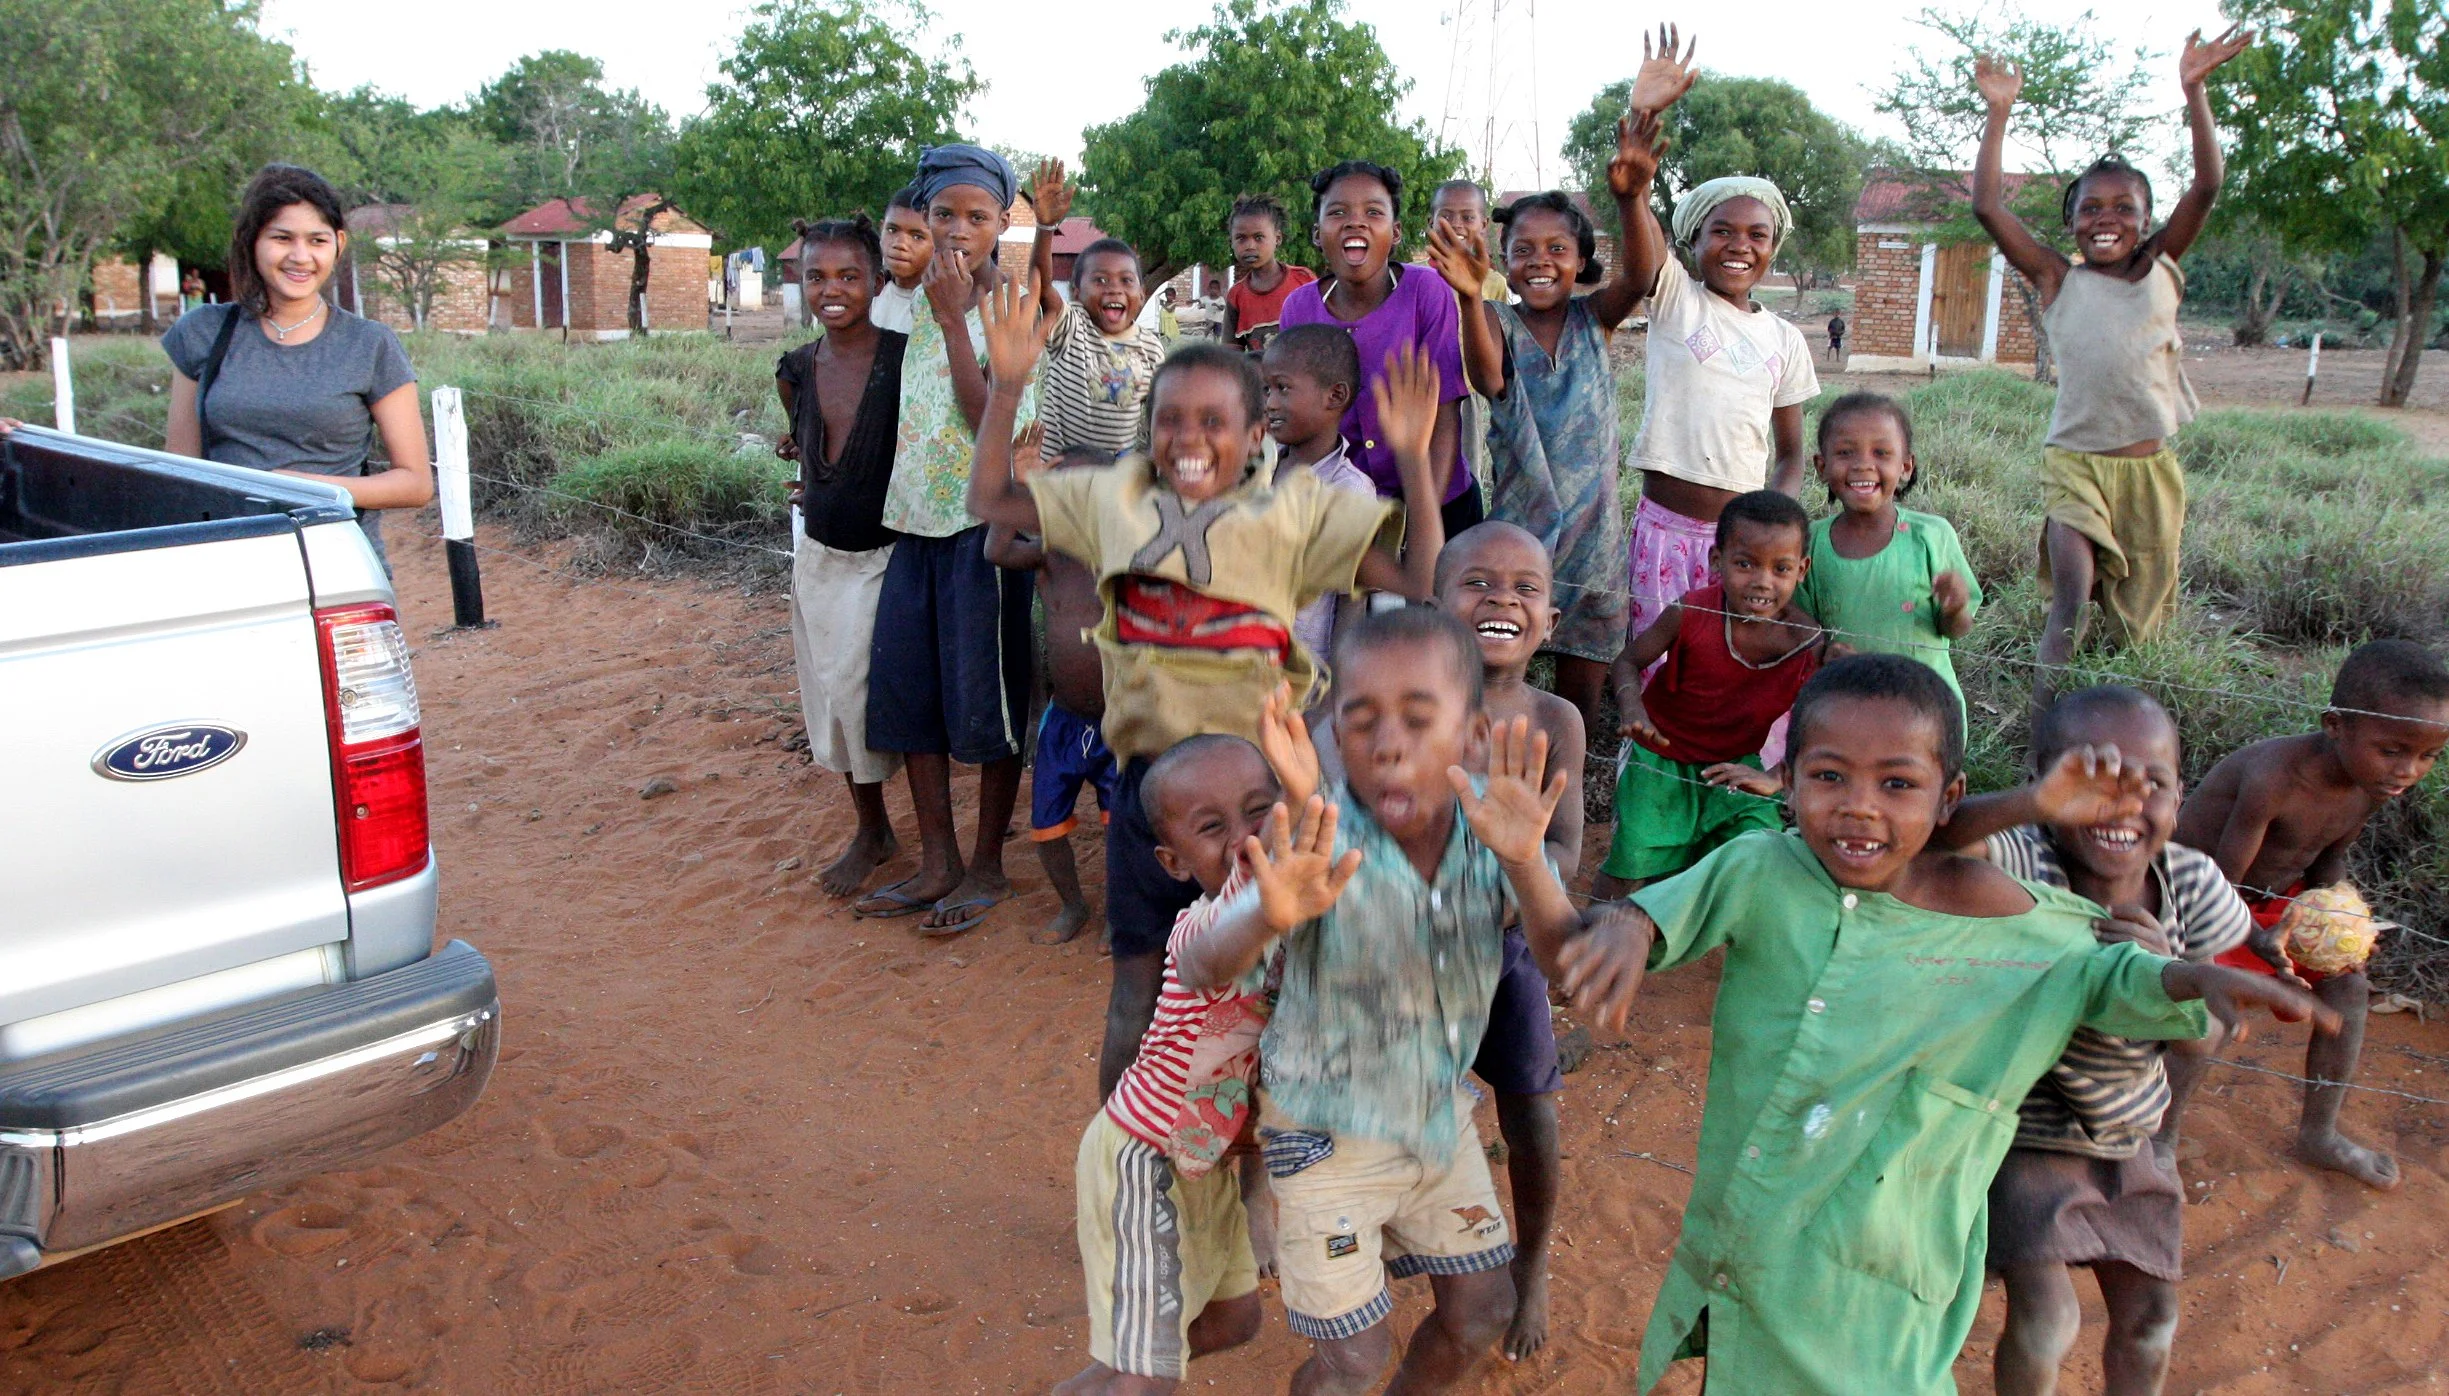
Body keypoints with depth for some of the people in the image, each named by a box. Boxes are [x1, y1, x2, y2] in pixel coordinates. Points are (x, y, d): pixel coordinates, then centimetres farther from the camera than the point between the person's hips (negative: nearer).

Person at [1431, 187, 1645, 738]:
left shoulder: (1594, 318, 1)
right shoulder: (1497, 320, -4)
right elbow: (1488, 378, -27)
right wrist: (1470, 297, -46)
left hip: (1594, 533, 2)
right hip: (1516, 528, -2)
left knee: (1581, 698, 11)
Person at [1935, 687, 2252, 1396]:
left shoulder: (2192, 884, -13)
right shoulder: (2022, 865, -28)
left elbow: (2201, 1042, -8)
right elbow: (1923, 833, -50)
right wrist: (2034, 802, -65)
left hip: (2128, 1138, 5)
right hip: (2023, 1137, -5)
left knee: (2149, 1319, 17)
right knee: (2045, 1324, -7)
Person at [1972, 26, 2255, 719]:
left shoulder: (2161, 270, 7)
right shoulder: (2057, 279, 3)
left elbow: (2205, 187, -4)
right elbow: (1988, 206, -5)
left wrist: (2194, 92, -11)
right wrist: (1999, 113, -8)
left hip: (2148, 466, 2)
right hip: (2075, 461, -2)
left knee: (2140, 618, 9)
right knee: (2071, 598, -17)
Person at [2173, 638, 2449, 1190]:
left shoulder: (2373, 781, -14)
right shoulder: (2273, 777, -38)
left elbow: (2331, 856, 5)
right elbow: (2222, 881, -29)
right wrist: (2261, 940, -44)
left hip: (2278, 894, 8)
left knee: (2347, 985, 6)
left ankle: (2319, 1135, 26)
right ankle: (2162, 1143, 3)